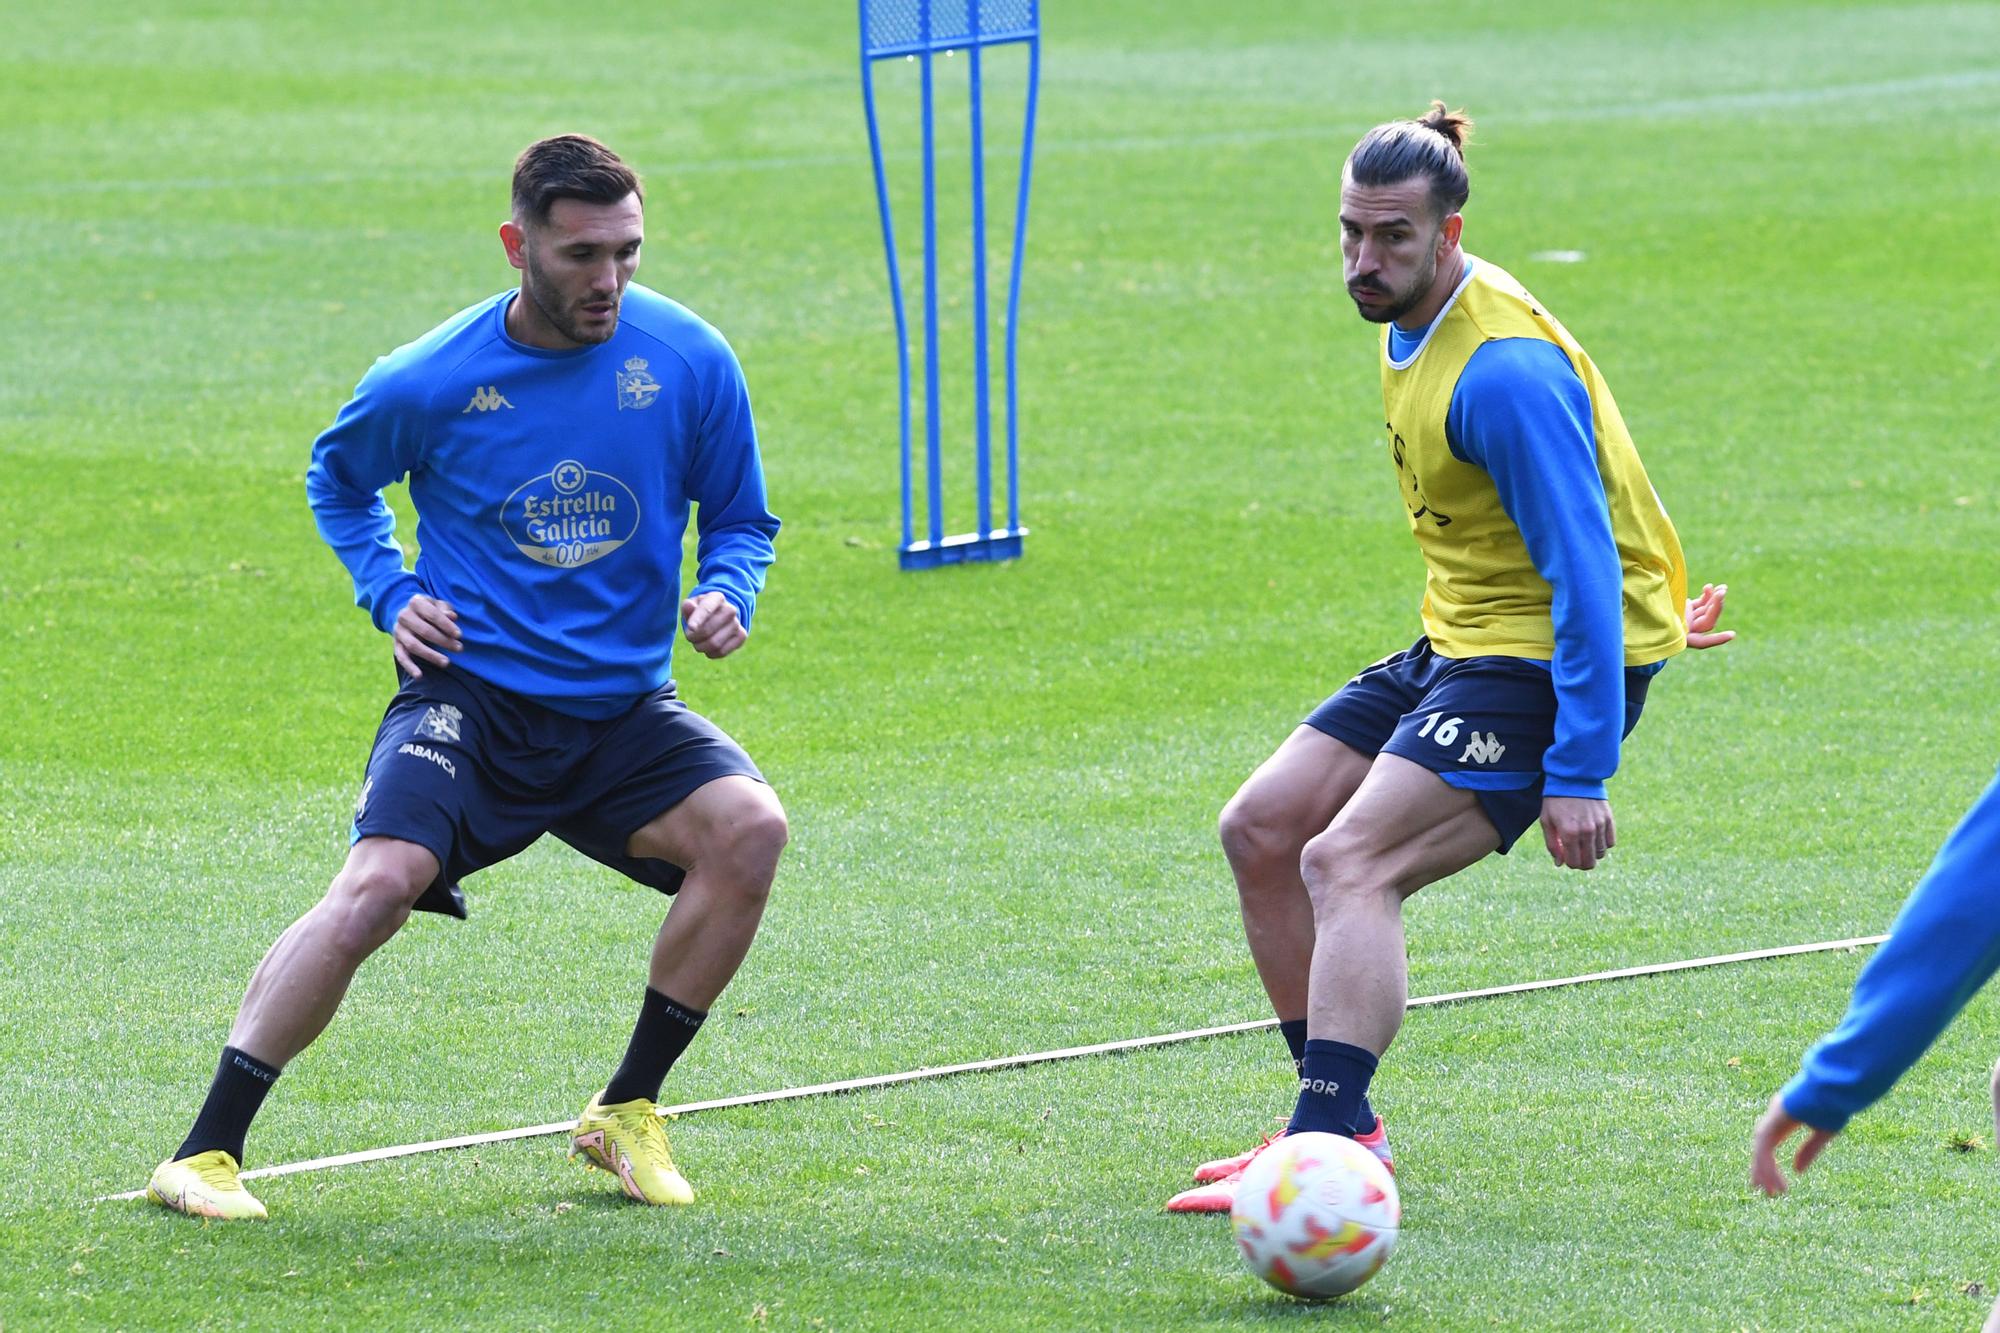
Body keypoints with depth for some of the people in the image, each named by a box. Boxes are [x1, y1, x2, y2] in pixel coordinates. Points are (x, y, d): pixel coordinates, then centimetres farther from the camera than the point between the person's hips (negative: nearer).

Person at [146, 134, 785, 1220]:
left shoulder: (691, 363, -3)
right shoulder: (427, 382, -6)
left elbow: (739, 518, 12)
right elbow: (338, 478, 16)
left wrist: (725, 595, -10)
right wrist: (392, 595, 1)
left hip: (623, 711, 3)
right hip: (469, 696, -2)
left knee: (749, 826, -24)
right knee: (378, 883, -27)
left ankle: (627, 1114, -7)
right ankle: (206, 1152, -18)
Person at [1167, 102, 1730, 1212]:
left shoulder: (1503, 370, -24)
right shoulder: (1410, 329, 7)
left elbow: (1583, 573, -25)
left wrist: (1579, 776, -27)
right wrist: (1645, 608, 29)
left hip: (1552, 663, -10)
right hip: (1459, 647, 10)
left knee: (1348, 864, -23)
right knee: (1261, 830, 6)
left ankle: (1325, 1152, -31)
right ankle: (1339, 1124, 11)